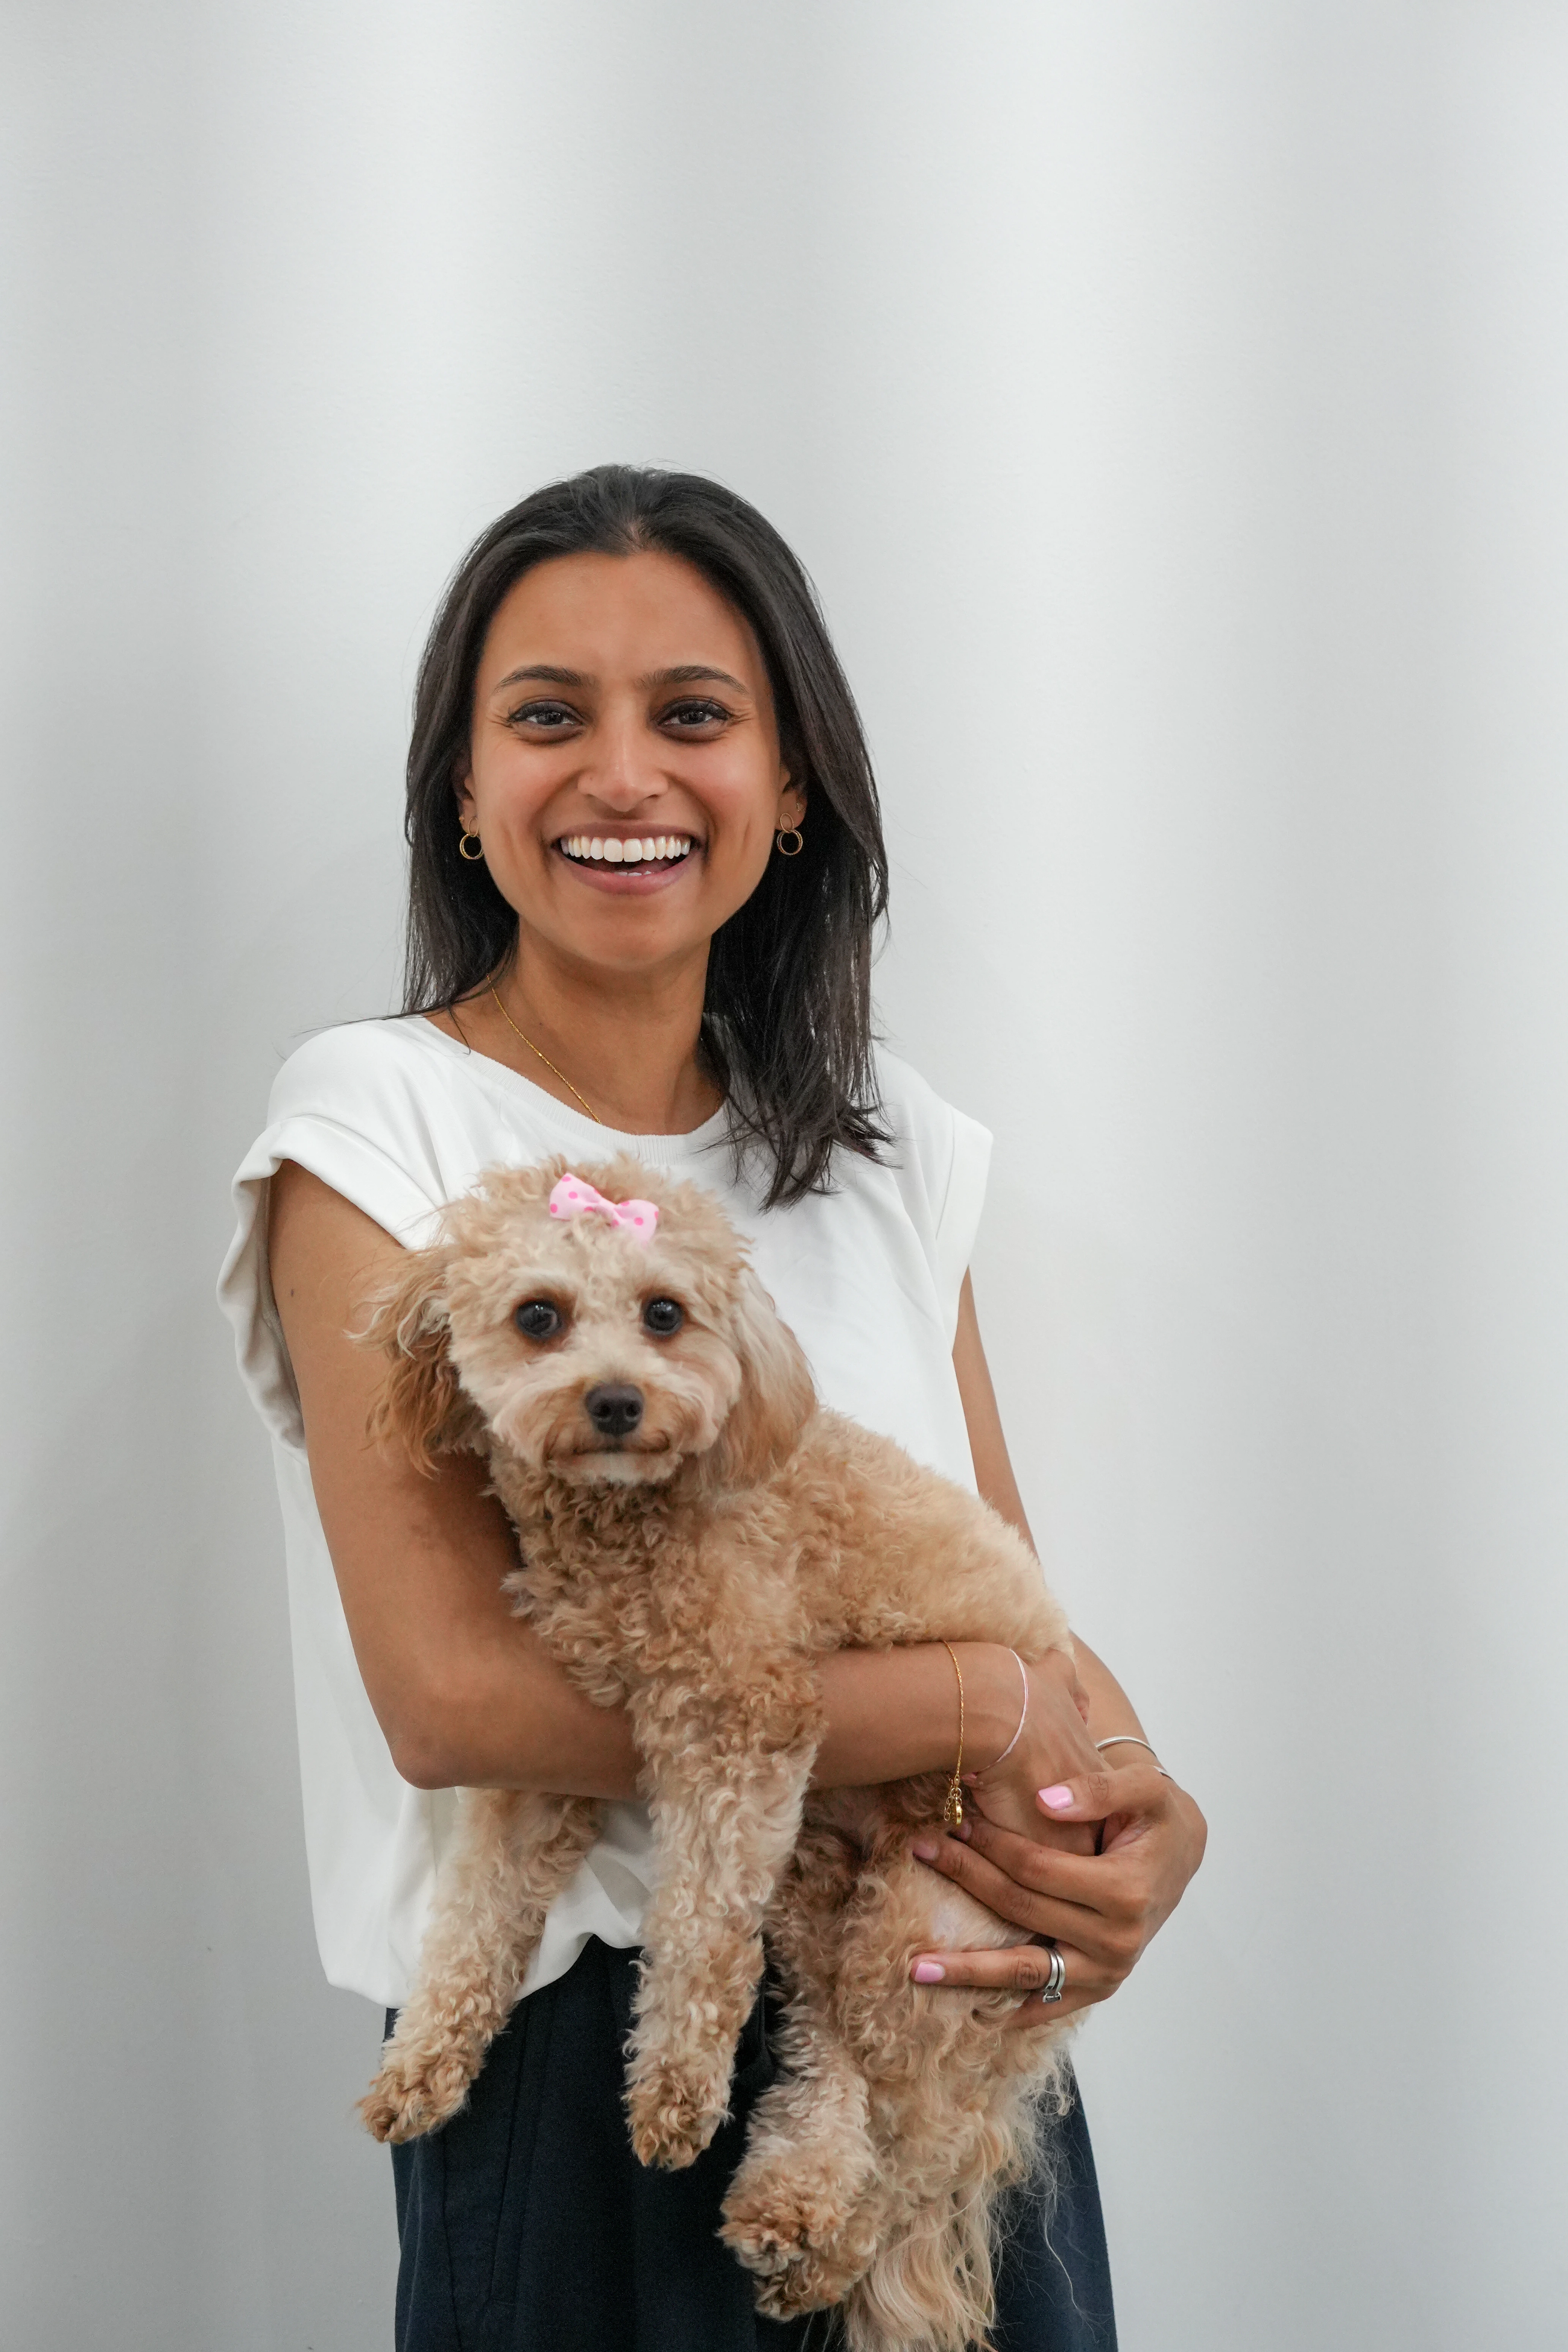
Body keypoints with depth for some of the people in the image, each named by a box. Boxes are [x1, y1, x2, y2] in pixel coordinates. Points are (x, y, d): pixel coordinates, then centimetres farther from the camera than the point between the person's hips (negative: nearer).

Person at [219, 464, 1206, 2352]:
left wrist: (1142, 1812, -16)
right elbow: (453, 1695, -20)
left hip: (952, 2029, 5)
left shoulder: (896, 1148, 6)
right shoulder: (379, 1125, -11)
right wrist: (1008, 1714, -20)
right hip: (576, 2060, -4)